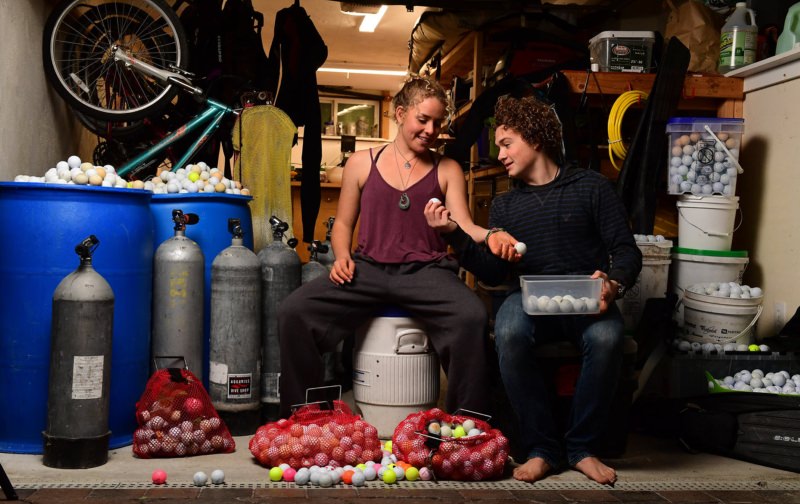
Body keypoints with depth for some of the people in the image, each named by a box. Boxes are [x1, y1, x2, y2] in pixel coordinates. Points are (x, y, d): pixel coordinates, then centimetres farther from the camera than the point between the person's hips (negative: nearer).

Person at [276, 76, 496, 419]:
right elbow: (343, 224, 19)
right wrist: (342, 256, -3)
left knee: (473, 316, -33)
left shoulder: (447, 170, 13)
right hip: (368, 269, 1)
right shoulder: (362, 163, 14)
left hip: (425, 271, -1)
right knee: (292, 311, -21)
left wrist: (490, 235, -23)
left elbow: (463, 227, 0)